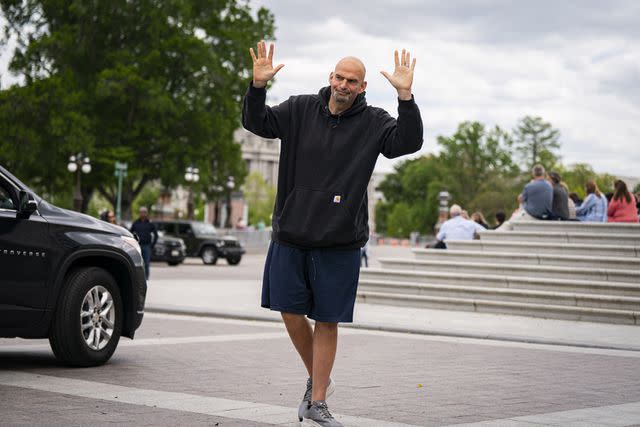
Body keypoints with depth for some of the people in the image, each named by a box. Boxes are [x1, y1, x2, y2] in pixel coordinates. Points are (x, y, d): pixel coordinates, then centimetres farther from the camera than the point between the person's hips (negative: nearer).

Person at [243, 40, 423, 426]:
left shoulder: (373, 122, 0)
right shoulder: (300, 110, 5)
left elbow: (408, 141, -13)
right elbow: (257, 122, 0)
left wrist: (405, 97, -26)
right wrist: (258, 87, -18)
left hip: (340, 243, -2)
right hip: (291, 236, 2)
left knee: (327, 321, 4)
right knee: (291, 312, 4)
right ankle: (318, 379, 28)